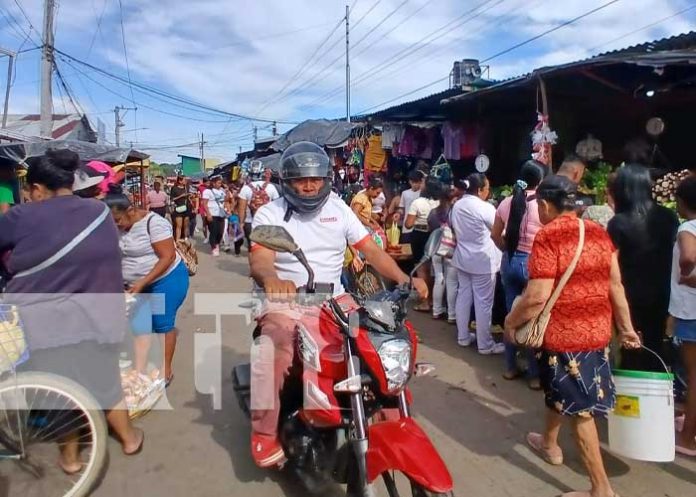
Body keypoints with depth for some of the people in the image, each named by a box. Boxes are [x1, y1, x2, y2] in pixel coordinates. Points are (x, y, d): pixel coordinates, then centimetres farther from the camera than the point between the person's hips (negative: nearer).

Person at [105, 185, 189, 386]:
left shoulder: (153, 222, -21)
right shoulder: (117, 227, -1)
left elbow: (168, 257, -23)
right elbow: (118, 257, 9)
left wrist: (141, 283, -26)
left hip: (167, 279, -6)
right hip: (137, 284, 6)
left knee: (162, 324, 1)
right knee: (140, 326, 4)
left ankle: (165, 370, 16)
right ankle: (139, 371, 11)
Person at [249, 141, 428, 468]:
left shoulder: (338, 208, 8)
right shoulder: (269, 214, -3)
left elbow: (370, 249, 2)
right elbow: (259, 261, -20)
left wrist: (403, 279, -14)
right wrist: (271, 279, -45)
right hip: (286, 303, -4)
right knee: (275, 352, -32)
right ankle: (264, 432, -11)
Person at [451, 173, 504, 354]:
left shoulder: (457, 206, 4)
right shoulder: (485, 208, -18)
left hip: (462, 258, 8)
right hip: (482, 261, -7)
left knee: (463, 296, 15)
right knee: (483, 302, 0)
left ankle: (463, 337, 25)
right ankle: (485, 344, 9)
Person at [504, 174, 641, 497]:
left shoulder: (548, 236, -17)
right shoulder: (598, 233, 4)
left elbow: (537, 296, -22)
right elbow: (615, 285, 8)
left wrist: (510, 321, -7)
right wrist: (626, 328, 17)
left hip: (564, 333, -7)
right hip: (598, 329, 7)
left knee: (579, 407, 5)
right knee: (559, 389, 26)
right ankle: (549, 443, 48)